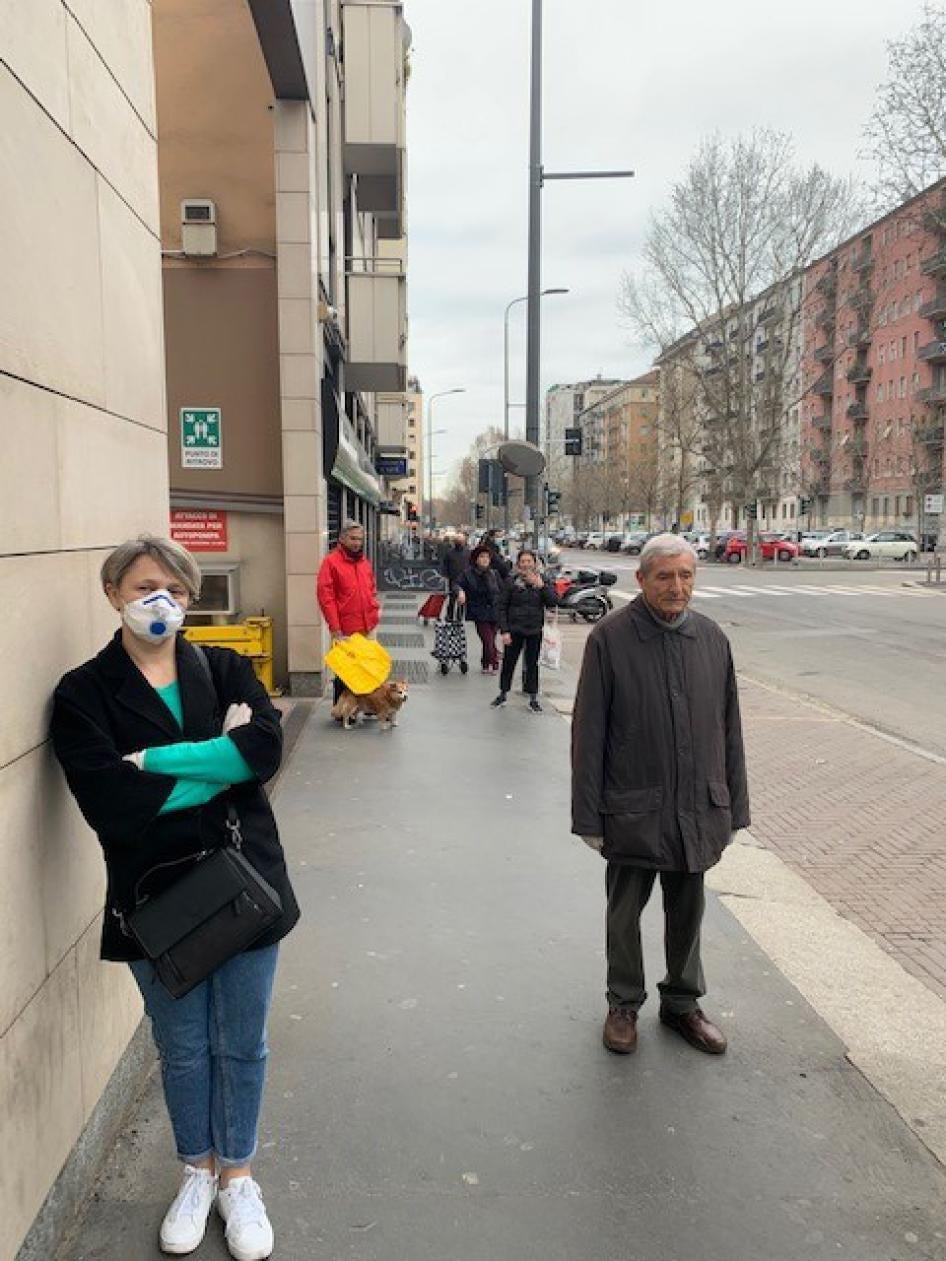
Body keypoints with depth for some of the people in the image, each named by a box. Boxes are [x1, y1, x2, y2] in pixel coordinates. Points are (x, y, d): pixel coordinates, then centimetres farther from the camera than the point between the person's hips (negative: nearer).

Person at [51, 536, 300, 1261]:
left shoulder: (226, 671, 1)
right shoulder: (84, 693, -5)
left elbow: (267, 745, -18)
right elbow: (110, 804, -19)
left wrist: (156, 760, -21)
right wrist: (221, 764, -16)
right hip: (153, 897, -1)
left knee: (241, 1046, 15)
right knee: (182, 1051, 18)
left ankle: (237, 1176, 40)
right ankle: (198, 1172, 44)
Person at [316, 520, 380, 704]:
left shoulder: (365, 561, 13)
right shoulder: (331, 561, -8)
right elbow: (325, 595, -13)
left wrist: (375, 609, 8)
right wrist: (335, 627, -17)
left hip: (367, 627, 6)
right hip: (345, 630, -6)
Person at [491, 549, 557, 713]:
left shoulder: (542, 581, 2)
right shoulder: (511, 582, -4)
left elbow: (553, 602, -6)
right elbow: (502, 607, -4)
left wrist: (541, 586, -19)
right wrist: (504, 630, -10)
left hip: (535, 631, 1)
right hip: (514, 630, -1)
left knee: (532, 664, 9)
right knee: (508, 662, 7)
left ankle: (533, 698, 19)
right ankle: (503, 693, 24)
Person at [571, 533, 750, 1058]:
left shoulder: (712, 639, 1)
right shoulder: (609, 639, -11)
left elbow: (729, 729, 7)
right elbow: (588, 734, -9)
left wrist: (734, 806, 8)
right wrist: (588, 816, -9)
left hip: (697, 811, 4)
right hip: (633, 811, -3)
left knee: (687, 914, 18)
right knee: (624, 913, 13)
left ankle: (682, 1002, 39)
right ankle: (624, 1004, 35)